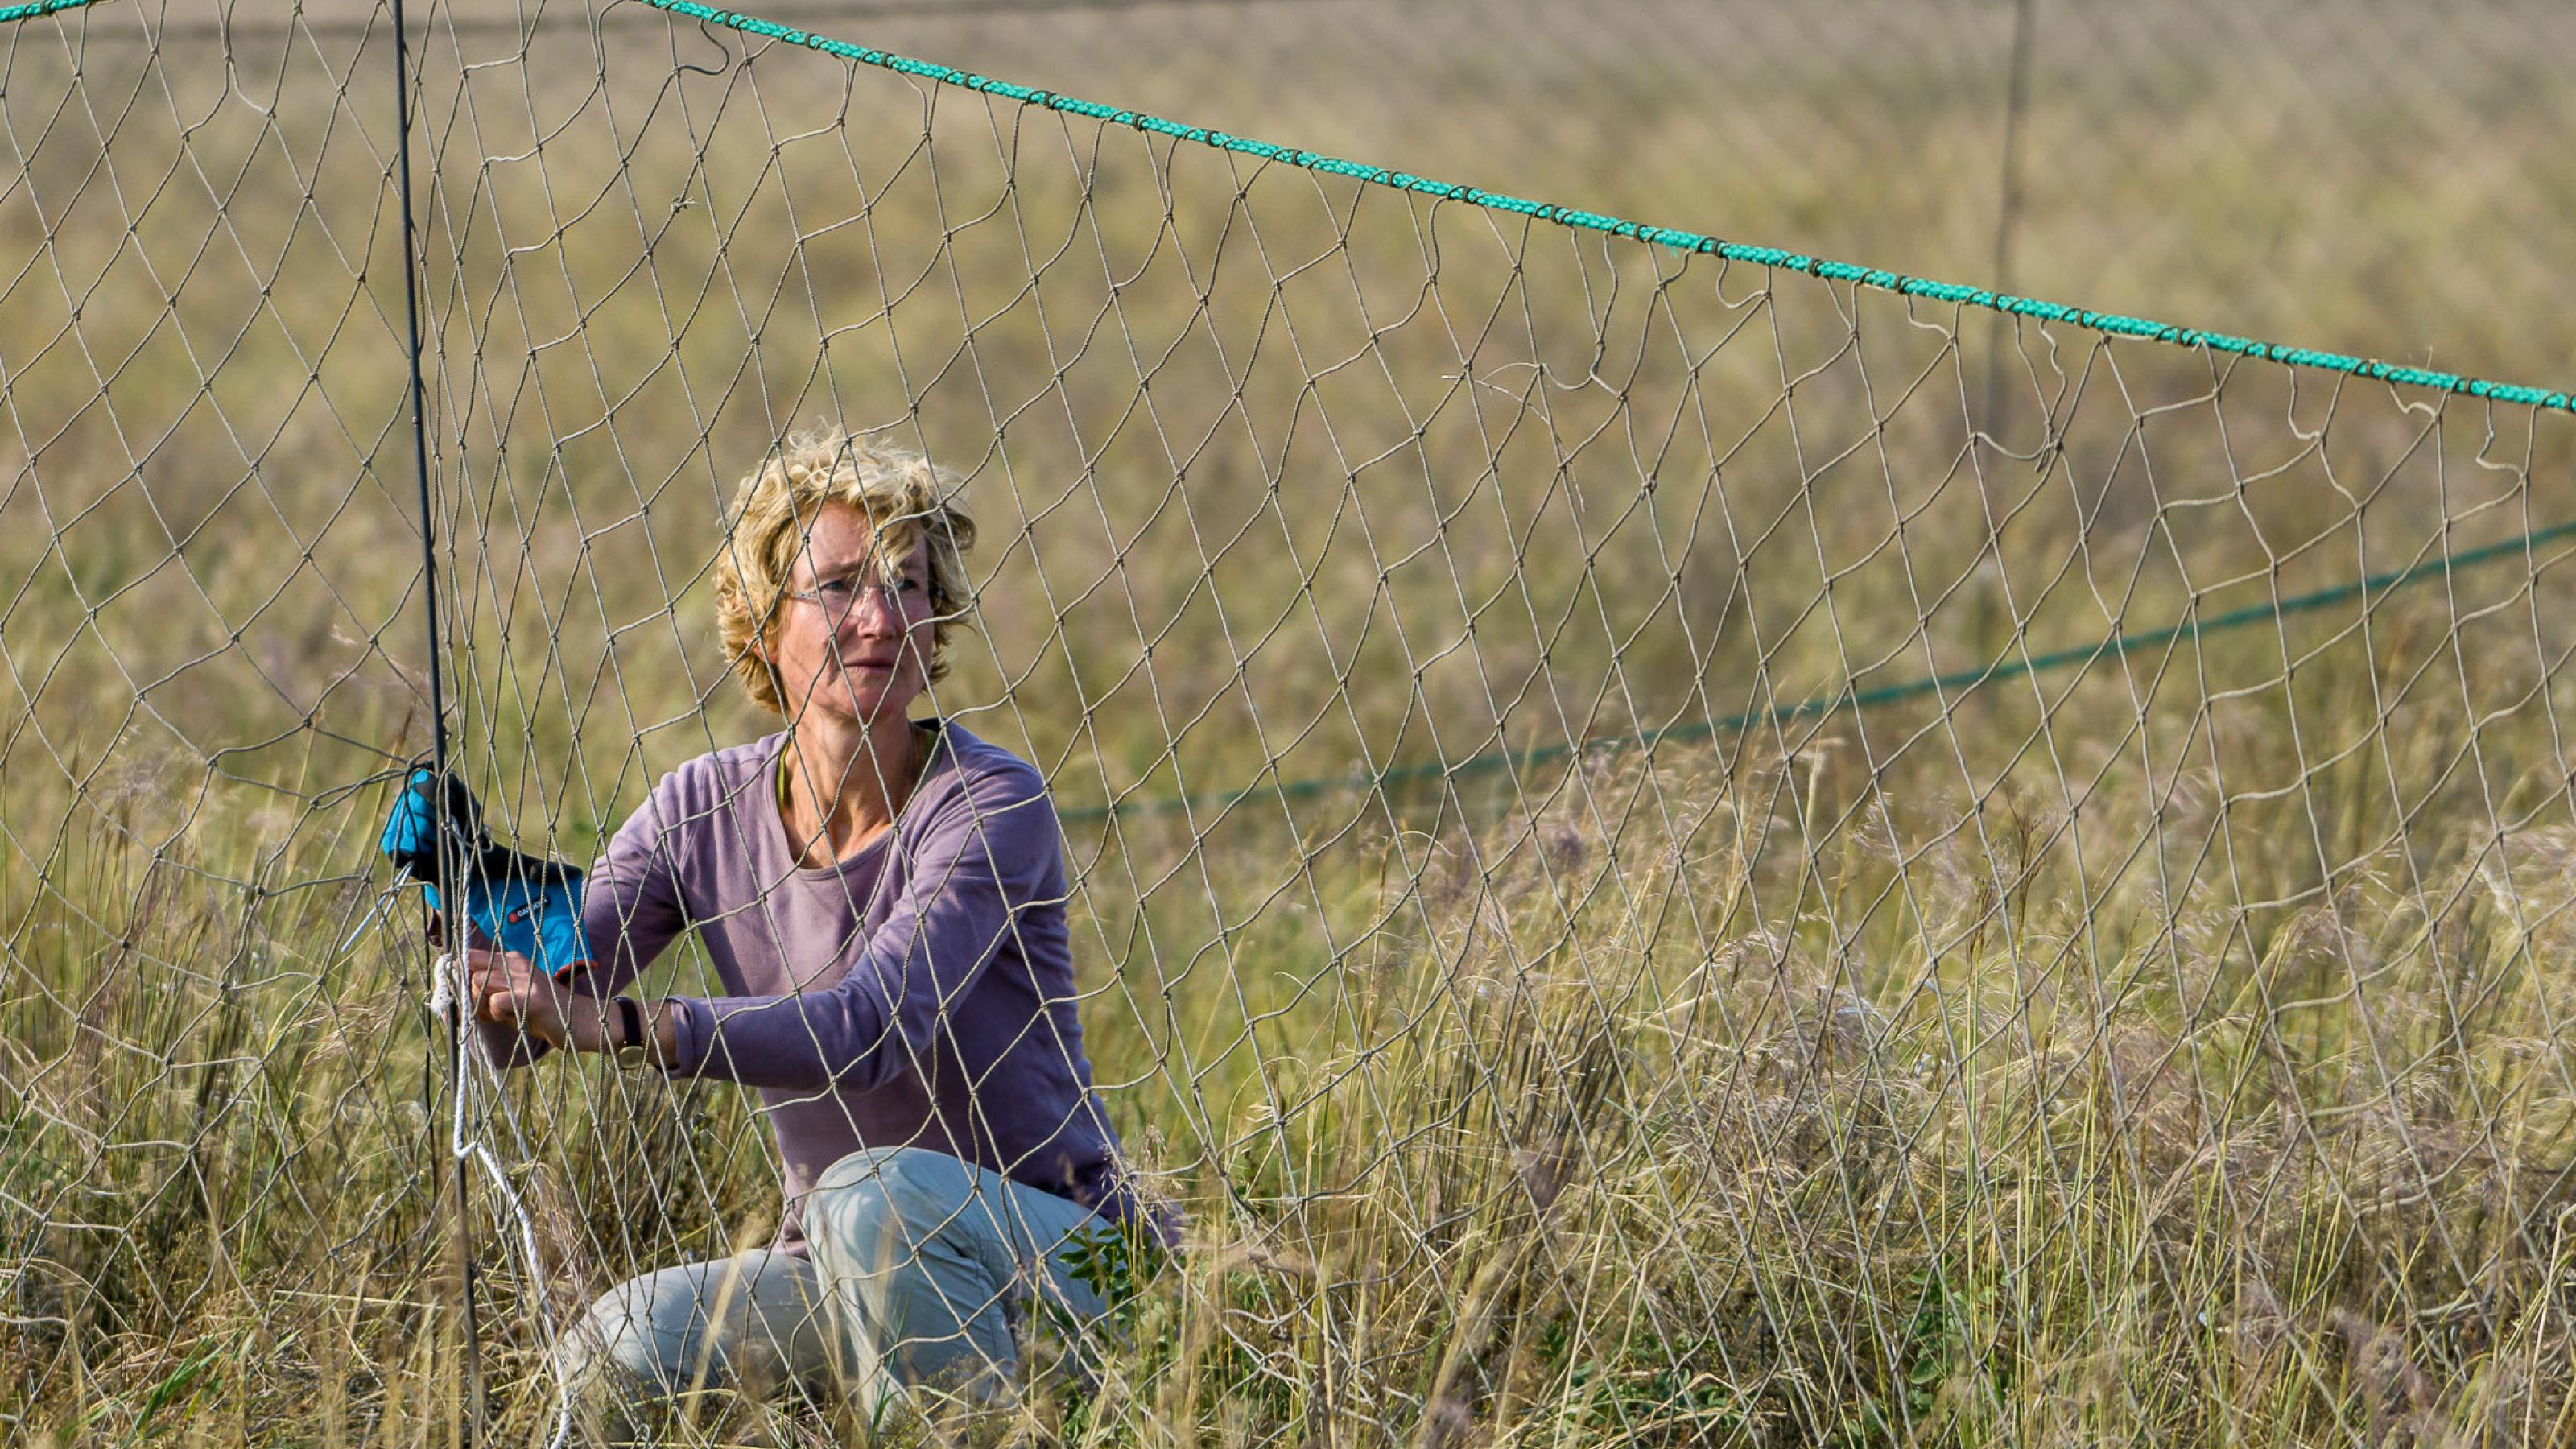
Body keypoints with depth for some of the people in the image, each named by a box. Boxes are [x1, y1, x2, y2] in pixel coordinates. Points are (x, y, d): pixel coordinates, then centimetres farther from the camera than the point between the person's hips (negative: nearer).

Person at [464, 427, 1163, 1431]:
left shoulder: (992, 805, -16)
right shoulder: (704, 809, 0)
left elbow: (873, 1029, -30)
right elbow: (519, 1028, -6)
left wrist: (618, 1027, -41)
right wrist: (480, 943, -30)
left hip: (1061, 1255, -4)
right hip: (847, 1270, 5)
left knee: (871, 1196, -34)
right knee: (608, 1359, -20)